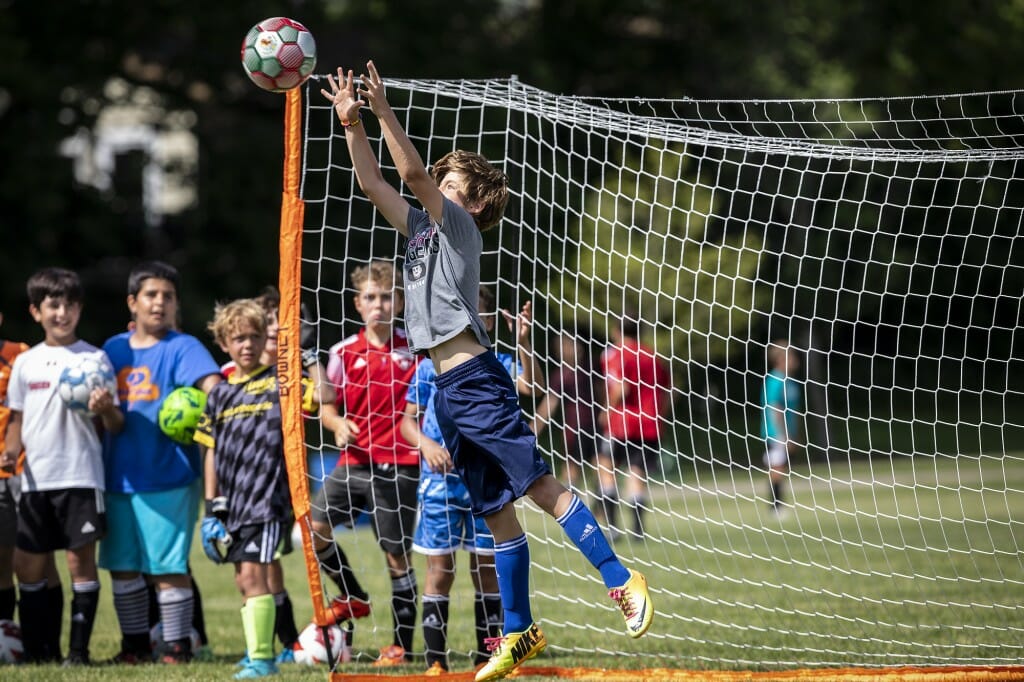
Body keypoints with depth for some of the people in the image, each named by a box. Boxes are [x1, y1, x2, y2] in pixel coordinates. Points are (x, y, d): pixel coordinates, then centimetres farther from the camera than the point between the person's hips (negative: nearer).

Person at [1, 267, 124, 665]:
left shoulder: (94, 359, 2)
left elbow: (116, 426, 1)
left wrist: (106, 410, -21)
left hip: (81, 475, -4)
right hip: (36, 479, 4)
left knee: (81, 558, -6)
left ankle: (79, 648, 0)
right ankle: (40, 649, 12)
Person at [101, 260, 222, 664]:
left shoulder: (182, 348, -4)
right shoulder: (114, 349, 13)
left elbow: (211, 381, -22)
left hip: (168, 476, -6)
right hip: (118, 476, 6)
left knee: (168, 566, -6)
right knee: (121, 565, 11)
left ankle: (177, 645, 3)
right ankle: (135, 644, 23)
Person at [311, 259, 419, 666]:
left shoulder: (413, 352, 0)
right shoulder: (345, 353, 5)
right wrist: (338, 425, -10)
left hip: (397, 468, -3)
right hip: (354, 461, 3)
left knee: (397, 556, 0)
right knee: (314, 528, -9)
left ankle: (403, 645, 8)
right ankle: (354, 598, 15)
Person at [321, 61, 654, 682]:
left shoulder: (459, 226, -1)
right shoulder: (424, 228, 19)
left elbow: (413, 172, -14)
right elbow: (373, 183, 20)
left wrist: (384, 110, -13)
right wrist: (352, 123, 11)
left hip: (477, 382, -8)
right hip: (449, 392, 8)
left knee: (541, 485, -14)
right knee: (496, 514, 9)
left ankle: (623, 581, -16)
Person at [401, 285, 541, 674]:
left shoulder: (498, 364, 2)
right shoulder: (431, 366, 4)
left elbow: (529, 387, -18)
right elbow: (409, 421, 8)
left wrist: (523, 344, -31)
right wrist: (425, 443, -12)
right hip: (440, 481, 0)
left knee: (486, 568, 5)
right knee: (439, 569, 1)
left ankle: (485, 658, 13)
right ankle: (435, 661, 5)